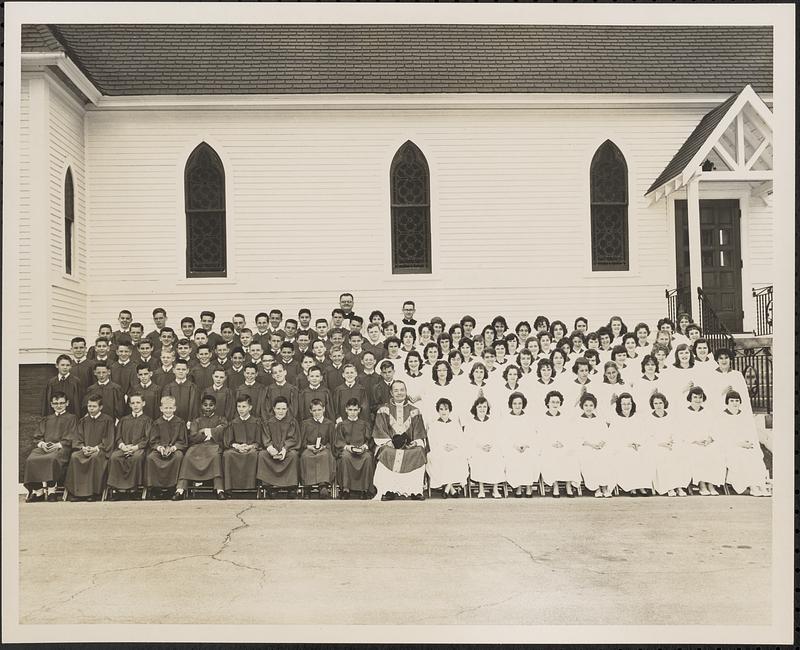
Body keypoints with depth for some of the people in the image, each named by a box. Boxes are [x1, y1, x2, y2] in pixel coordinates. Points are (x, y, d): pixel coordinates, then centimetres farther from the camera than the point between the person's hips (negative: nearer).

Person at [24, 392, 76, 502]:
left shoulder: (71, 418, 17)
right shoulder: (46, 420, 30)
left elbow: (72, 438, 4)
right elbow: (37, 437, 19)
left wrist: (59, 444, -13)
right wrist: (41, 443, -4)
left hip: (61, 447, -4)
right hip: (44, 447, 4)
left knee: (52, 459, -38)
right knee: (31, 459, -28)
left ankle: (51, 490, -31)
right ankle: (38, 490, -23)